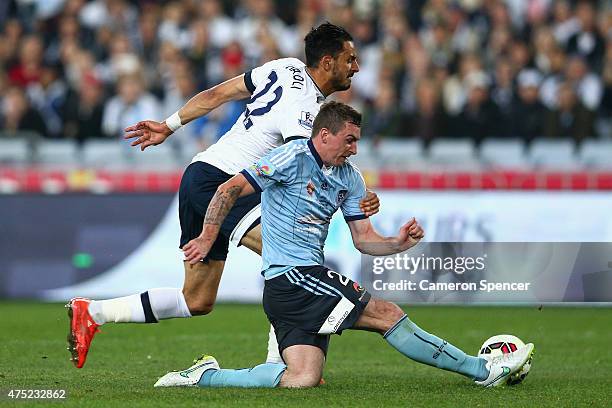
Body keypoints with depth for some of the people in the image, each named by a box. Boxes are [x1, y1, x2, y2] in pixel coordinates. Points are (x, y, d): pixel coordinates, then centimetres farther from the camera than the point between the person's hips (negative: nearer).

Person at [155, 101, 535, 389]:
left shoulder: (350, 178, 15)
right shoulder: (293, 158, -9)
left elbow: (364, 238, 16)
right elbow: (230, 190, -10)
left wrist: (398, 243, -3)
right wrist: (208, 237, -17)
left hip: (308, 281, 9)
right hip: (291, 276, -9)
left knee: (303, 379, -7)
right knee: (388, 314, -11)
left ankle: (204, 376, 0)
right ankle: (482, 370, -6)